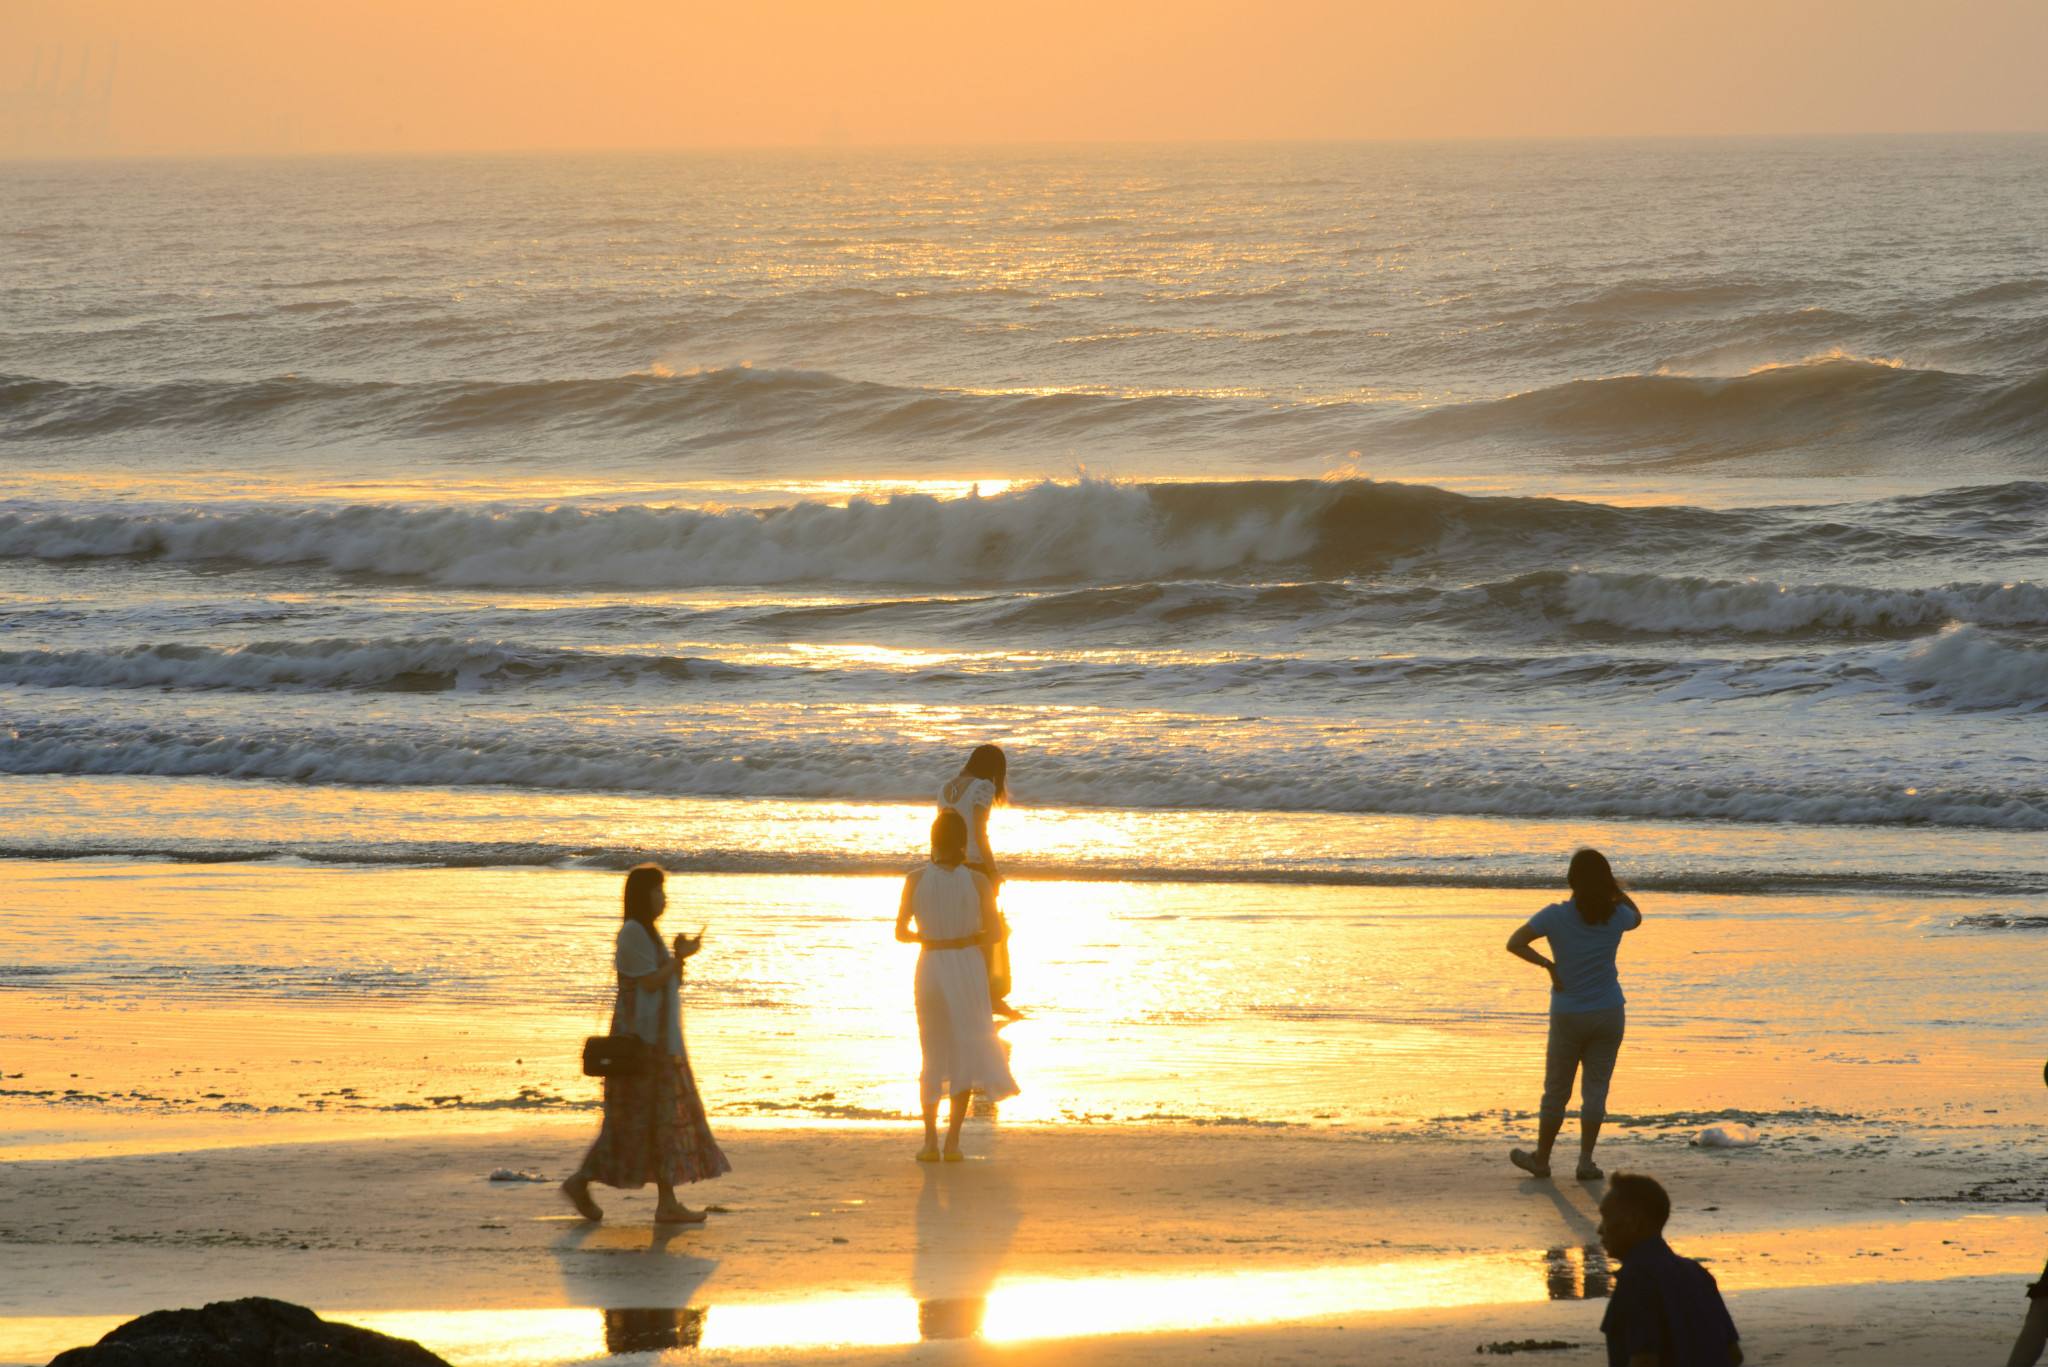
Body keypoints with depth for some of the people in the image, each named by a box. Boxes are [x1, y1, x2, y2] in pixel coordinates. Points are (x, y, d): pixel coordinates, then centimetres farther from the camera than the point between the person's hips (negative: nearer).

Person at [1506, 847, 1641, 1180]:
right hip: (1609, 1014, 1)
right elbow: (1637, 917, 21)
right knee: (1595, 1088, 7)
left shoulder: (1556, 916, -12)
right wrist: (1614, 887, 11)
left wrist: (1548, 964, -8)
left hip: (1568, 1015, -1)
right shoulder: (1616, 916, -4)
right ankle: (1586, 1161, 3)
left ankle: (1541, 1159, 21)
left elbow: (1515, 943, -17)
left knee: (1556, 1090, 11)